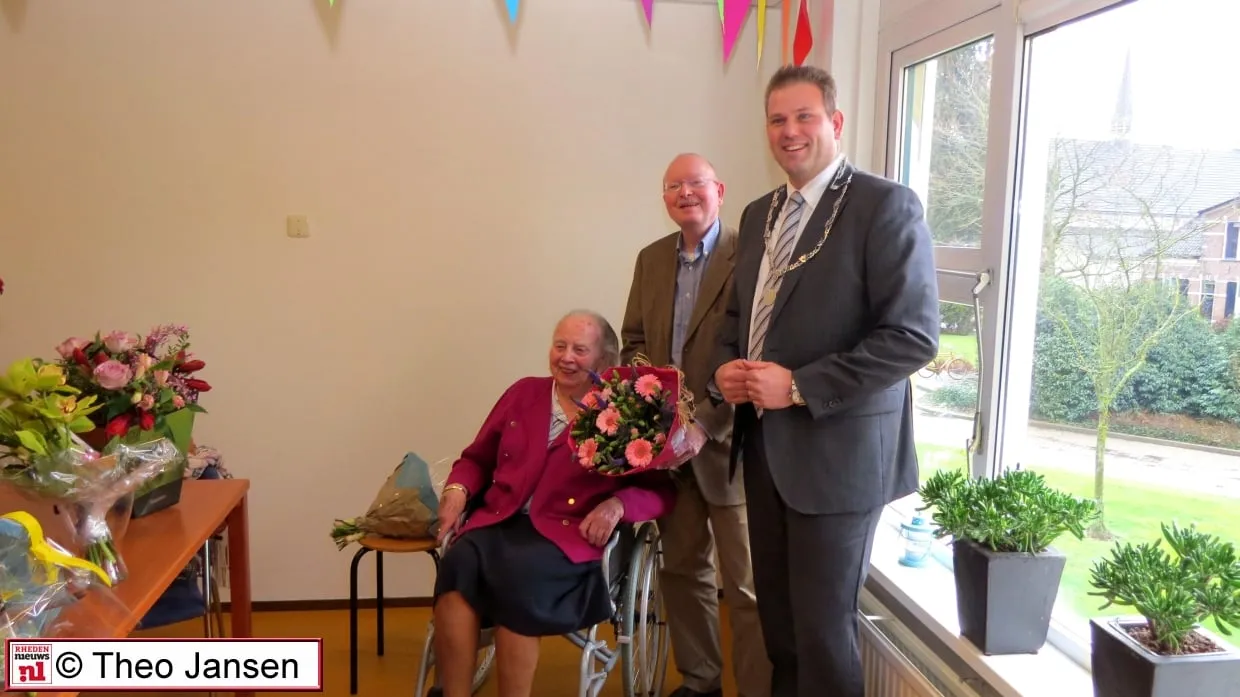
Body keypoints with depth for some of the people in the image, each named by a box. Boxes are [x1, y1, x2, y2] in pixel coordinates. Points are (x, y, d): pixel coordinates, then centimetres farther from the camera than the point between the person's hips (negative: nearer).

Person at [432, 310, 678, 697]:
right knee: (458, 563, -28)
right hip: (498, 522, 4)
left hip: (567, 535, -3)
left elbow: (662, 490, 2)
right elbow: (477, 458, 22)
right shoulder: (524, 392, 17)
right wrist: (458, 489, 0)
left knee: (521, 575, -33)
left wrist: (618, 504, -17)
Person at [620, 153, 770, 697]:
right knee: (683, 570, 17)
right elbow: (634, 340, 15)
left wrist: (702, 422, -22)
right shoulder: (651, 259, 9)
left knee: (746, 585, 3)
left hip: (728, 443, -6)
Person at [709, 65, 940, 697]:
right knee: (777, 615, 18)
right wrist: (725, 367, -1)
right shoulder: (759, 214, 12)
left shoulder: (886, 206, -11)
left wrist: (799, 387, -21)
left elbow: (913, 335, -18)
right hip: (764, 442, 7)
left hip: (837, 449, -7)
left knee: (823, 623, 5)